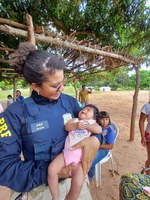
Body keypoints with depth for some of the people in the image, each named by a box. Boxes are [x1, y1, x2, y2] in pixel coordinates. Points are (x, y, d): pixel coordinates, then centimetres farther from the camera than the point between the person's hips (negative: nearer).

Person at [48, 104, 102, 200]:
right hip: (67, 152, 3)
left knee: (78, 184, -16)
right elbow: (67, 127, -2)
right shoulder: (75, 120, 16)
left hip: (80, 157, -2)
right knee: (51, 169, -14)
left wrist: (86, 126, -14)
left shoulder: (92, 123, 11)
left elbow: (99, 130, -8)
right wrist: (76, 125, -18)